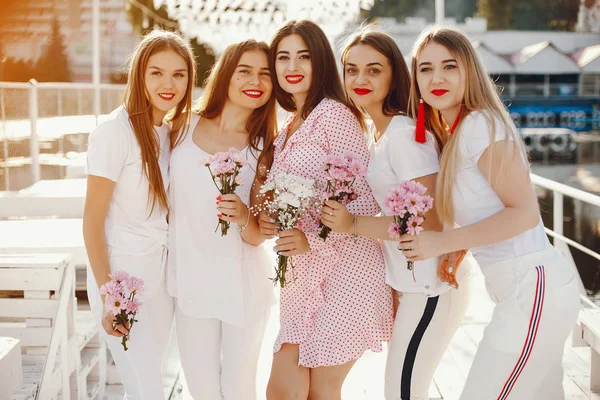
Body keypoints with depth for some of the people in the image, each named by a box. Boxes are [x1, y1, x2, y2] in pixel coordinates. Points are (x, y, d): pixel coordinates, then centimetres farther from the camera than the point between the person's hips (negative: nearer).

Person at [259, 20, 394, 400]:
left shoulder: (333, 113, -10)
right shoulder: (288, 130, 16)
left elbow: (368, 198, -14)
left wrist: (313, 239, -20)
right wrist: (268, 221, 2)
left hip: (346, 271, -8)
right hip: (303, 275, 8)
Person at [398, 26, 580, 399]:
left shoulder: (480, 125, -14)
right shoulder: (453, 132, 13)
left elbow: (524, 212, -18)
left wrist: (443, 242, -16)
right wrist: (456, 252, 3)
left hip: (532, 290, -9)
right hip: (529, 287, 9)